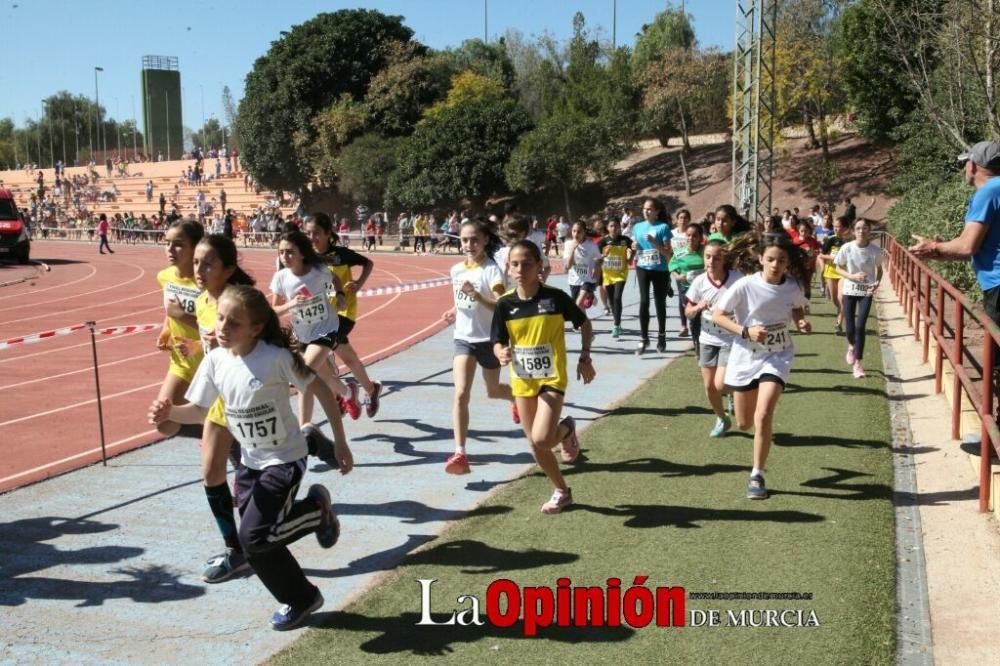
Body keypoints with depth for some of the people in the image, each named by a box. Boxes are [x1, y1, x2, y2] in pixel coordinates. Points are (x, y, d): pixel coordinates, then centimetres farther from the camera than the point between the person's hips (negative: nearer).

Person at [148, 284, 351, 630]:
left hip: (284, 460, -6)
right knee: (260, 537, 10)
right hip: (250, 462, 6)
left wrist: (340, 442, -12)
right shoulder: (215, 360, -9)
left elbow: (321, 389, -16)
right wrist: (170, 413, -25)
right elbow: (198, 410, -2)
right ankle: (300, 598, 32)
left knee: (253, 537, -13)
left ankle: (316, 510, 11)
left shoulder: (276, 357, -24)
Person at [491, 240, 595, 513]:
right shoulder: (505, 304, -6)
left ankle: (567, 430, 15)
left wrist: (585, 358, -2)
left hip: (552, 378, -4)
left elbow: (584, 323, 2)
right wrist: (502, 354, -26)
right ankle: (562, 491, 32)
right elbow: (498, 343, -3)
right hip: (522, 381, 4)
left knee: (542, 439, -20)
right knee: (535, 445, 10)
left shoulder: (555, 297, -12)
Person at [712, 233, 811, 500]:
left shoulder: (793, 287, -9)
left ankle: (757, 476, -1)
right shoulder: (745, 286, -18)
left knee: (763, 416, -19)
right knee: (743, 424, 13)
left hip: (777, 357, 0)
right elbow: (717, 315, -11)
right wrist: (745, 332, -24)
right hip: (745, 356, 0)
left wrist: (802, 323, -8)